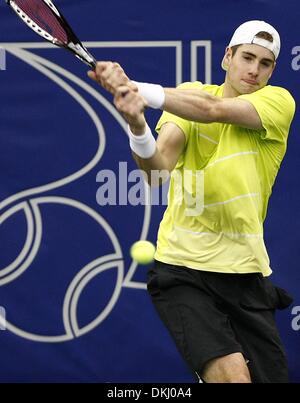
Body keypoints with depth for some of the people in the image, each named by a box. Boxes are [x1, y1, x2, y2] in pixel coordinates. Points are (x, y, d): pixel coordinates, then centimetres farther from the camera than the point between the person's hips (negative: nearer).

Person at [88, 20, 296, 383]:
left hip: (246, 271, 2)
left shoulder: (279, 101, -1)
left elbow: (213, 109, -20)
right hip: (182, 268, -2)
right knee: (231, 374, -24)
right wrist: (136, 126, -36)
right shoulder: (189, 95, 3)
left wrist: (139, 90, -34)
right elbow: (158, 167, -14)